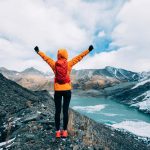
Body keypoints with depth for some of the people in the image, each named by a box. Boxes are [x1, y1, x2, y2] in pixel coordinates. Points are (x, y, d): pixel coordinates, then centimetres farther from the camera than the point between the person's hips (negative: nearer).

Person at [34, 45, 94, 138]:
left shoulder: (54, 64, 1)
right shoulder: (69, 64, -2)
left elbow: (45, 57, 15)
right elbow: (79, 57, 4)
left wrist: (38, 51, 31)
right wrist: (89, 50, 14)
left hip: (57, 91, 1)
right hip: (67, 90, -1)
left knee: (57, 111, 8)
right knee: (65, 111, 4)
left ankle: (58, 131, 14)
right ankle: (65, 131, 11)